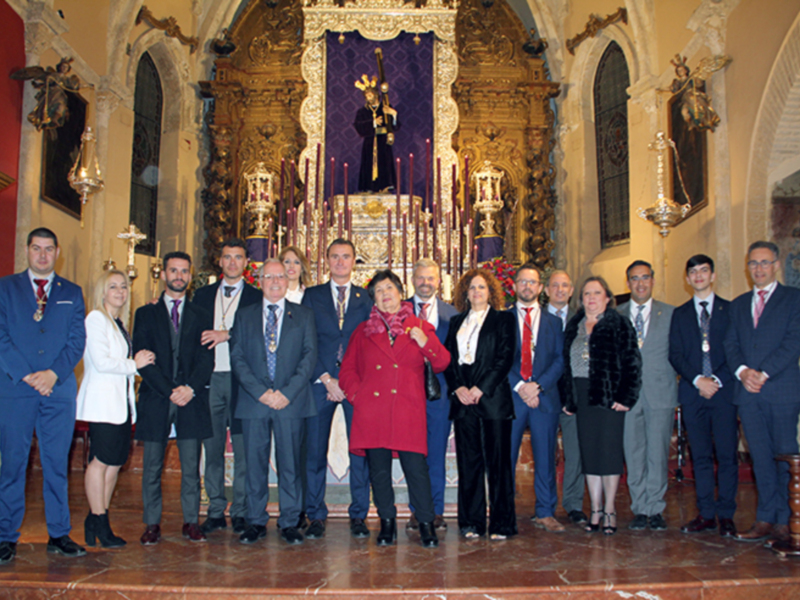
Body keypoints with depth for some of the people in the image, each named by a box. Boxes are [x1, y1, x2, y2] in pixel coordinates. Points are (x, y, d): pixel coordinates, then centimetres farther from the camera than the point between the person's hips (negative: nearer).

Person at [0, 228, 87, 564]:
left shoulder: (72, 293, 13)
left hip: (59, 388, 1)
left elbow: (77, 340, 5)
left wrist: (53, 373, -9)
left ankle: (59, 535, 12)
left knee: (57, 464, 5)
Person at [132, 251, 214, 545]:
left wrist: (190, 388, -12)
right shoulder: (145, 314, 10)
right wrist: (169, 391, -11)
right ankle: (152, 524, 13)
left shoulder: (202, 316, 13)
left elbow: (207, 359, 5)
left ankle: (191, 521, 12)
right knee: (152, 467, 3)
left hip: (191, 400, 1)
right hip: (154, 400, 0)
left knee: (191, 466, 3)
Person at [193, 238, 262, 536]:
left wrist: (228, 335, -16)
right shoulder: (202, 295, 15)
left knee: (243, 450, 0)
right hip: (209, 380, 3)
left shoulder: (256, 297, 5)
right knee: (212, 448, 8)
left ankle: (241, 511, 10)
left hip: (240, 381, -3)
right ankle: (215, 510, 17)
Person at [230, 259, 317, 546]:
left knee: (290, 463, 2)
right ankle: (256, 522, 16)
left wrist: (287, 392, -11)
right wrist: (260, 391, -9)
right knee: (255, 463, 5)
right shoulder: (245, 316, 12)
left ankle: (289, 522, 13)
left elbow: (309, 355, 1)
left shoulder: (303, 315, 9)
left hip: (291, 401, -1)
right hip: (254, 401, 1)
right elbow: (237, 357, 4)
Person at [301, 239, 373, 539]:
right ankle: (316, 517, 11)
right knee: (315, 450, 0)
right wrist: (326, 378, -8)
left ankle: (358, 516, 11)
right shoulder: (312, 296, 12)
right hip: (320, 381, 0)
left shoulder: (366, 298, 12)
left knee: (360, 450, 0)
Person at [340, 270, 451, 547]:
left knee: (416, 467, -6)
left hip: (408, 410, -2)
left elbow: (442, 364, 6)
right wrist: (356, 394, 0)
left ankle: (426, 525, 7)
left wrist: (425, 343, -10)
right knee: (378, 470, 4)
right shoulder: (363, 331, 17)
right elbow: (347, 369, 16)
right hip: (371, 410, 2)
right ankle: (387, 524, 17)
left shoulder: (420, 327, 14)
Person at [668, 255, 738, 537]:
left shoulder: (731, 310, 8)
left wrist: (717, 380, -10)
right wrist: (697, 379, -8)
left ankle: (726, 515, 6)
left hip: (723, 390, -2)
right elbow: (675, 355, 6)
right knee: (701, 456, 4)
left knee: (727, 455, -2)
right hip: (693, 391, 2)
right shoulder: (680, 314, 14)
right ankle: (706, 513, 10)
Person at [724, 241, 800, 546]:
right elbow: (730, 344, 12)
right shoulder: (738, 304, 19)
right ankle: (766, 519, 13)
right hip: (748, 391, 4)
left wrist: (764, 373, -14)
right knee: (761, 458, 7)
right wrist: (742, 370, -8)